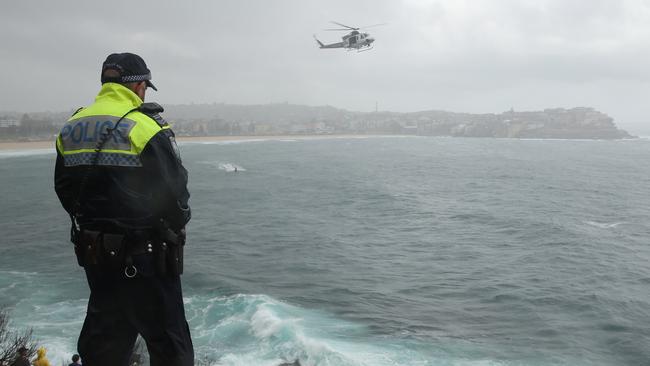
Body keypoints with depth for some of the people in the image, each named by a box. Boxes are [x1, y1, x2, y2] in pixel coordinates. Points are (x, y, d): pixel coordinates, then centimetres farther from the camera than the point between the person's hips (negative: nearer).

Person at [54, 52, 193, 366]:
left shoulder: (70, 128, 6)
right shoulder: (145, 126, -15)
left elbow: (64, 190, 12)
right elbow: (174, 189, -15)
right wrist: (175, 228, 3)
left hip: (93, 254, 7)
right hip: (145, 258, -7)